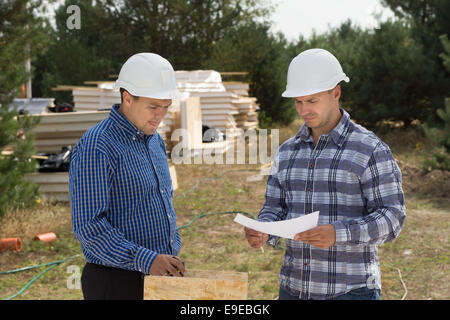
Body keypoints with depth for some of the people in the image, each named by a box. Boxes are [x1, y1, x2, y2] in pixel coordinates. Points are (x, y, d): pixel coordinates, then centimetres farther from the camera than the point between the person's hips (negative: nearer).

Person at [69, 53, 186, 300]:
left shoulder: (155, 141, 11)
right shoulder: (95, 147, -16)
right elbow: (88, 226, -22)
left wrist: (173, 259, 13)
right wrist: (146, 260, -28)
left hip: (159, 278, 8)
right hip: (116, 285, -8)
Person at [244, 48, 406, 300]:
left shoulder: (371, 150, -7)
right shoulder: (288, 152, 10)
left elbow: (392, 218, -12)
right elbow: (274, 211, 12)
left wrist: (338, 234, -27)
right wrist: (261, 235, -12)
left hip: (351, 290, -5)